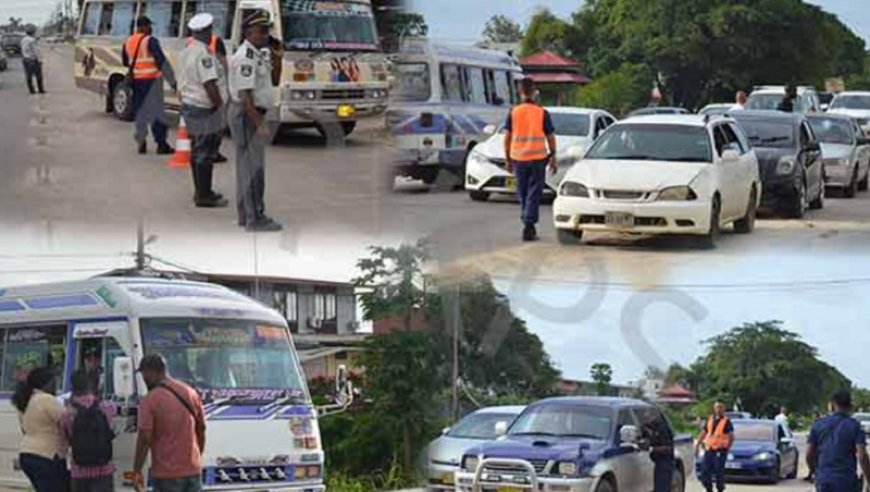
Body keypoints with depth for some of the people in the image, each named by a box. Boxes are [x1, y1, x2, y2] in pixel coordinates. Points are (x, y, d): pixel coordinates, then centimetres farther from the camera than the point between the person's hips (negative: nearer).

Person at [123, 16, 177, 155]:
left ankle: (141, 142, 14)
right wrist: (172, 81, -16)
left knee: (140, 111, 13)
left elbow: (125, 62, 21)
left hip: (136, 80, 6)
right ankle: (161, 144, -6)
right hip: (151, 80, -6)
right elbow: (162, 62, -17)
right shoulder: (150, 41, -12)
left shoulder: (128, 42, 9)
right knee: (156, 111, -4)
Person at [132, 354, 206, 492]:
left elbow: (144, 438, -15)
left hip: (166, 473, -5)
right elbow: (201, 430, 14)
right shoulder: (190, 393, 6)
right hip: (193, 470, 5)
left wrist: (137, 471, -9)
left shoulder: (150, 400, -12)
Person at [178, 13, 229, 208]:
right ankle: (204, 196, -3)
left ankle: (201, 191, 26)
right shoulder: (203, 54, -19)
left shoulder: (185, 53, 12)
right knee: (206, 153, -5)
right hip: (205, 110, -10)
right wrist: (219, 104, -16)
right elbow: (209, 84, -25)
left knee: (197, 152, 17)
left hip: (189, 105, 10)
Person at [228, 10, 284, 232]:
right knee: (253, 167, -8)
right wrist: (260, 124, -27)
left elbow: (274, 81, 18)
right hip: (247, 114, -11)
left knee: (246, 165, 16)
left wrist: (277, 61, 1)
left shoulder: (260, 54, 12)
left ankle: (245, 214, 24)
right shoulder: (245, 57, -19)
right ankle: (255, 219, -5)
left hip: (253, 113, 11)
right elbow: (245, 95, -25)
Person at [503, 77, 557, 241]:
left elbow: (507, 138, 1)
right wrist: (553, 158, 11)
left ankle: (528, 224, 21)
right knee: (534, 194, -2)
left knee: (523, 195, 14)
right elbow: (550, 138, 0)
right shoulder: (542, 113, -4)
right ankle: (528, 227, -12)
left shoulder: (513, 113, -1)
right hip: (538, 158, -2)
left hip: (519, 159, 2)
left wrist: (508, 160, 10)